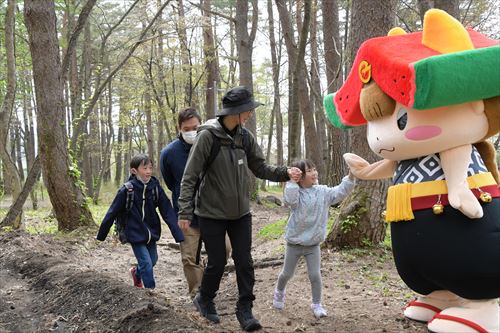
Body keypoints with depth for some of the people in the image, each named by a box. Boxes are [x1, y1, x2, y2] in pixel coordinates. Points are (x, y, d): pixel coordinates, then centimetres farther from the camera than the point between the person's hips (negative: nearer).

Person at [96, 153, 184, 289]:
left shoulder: (156, 188, -8)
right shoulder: (126, 190, -16)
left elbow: (168, 212, -9)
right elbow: (112, 213, -9)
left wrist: (179, 235, -14)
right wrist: (101, 235, -2)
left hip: (151, 233, 5)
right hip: (135, 234, -4)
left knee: (152, 261, 18)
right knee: (147, 264, -8)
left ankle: (137, 273, 49)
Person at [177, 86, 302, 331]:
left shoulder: (246, 137, -1)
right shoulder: (208, 136, -17)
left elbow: (261, 169, 6)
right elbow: (190, 177, -15)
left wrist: (285, 173, -11)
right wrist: (185, 212, -18)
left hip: (240, 213, 4)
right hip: (212, 213, -4)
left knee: (244, 262, 4)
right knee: (217, 262, 6)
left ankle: (245, 310, 18)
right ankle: (204, 300, 33)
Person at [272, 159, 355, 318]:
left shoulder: (323, 192, -3)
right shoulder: (296, 193, -15)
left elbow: (341, 191, -10)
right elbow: (289, 200, -37)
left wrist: (350, 176, -23)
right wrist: (292, 181, -33)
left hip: (313, 244, 2)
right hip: (294, 243, -2)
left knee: (315, 275, 1)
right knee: (287, 273, 15)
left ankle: (317, 304, 19)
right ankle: (279, 291, 44)